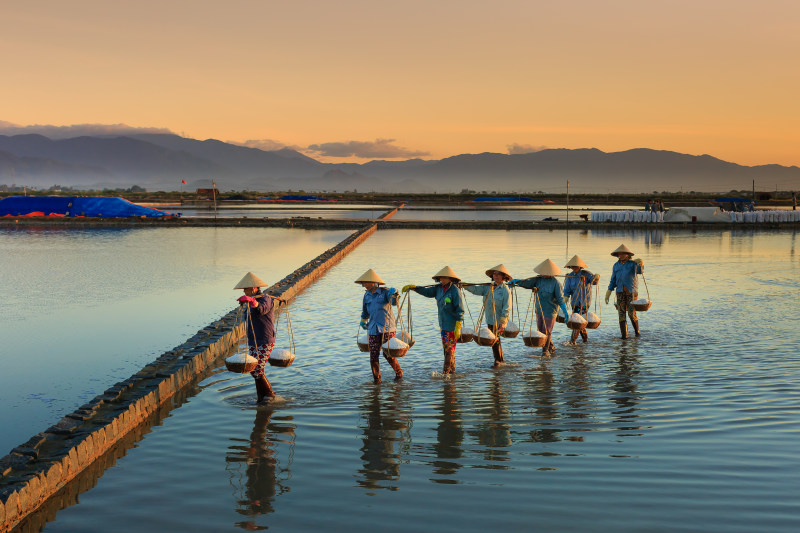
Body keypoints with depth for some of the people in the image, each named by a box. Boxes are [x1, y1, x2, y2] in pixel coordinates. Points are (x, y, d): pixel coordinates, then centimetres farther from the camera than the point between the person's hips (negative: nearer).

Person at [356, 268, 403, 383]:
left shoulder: (385, 292, -7)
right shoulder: (367, 295, 9)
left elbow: (393, 302, -25)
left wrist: (394, 295, -46)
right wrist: (363, 321, 38)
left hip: (387, 328, -5)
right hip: (373, 330, 5)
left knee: (388, 354, -3)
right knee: (373, 355, 0)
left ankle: (399, 372, 21)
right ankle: (376, 380, 10)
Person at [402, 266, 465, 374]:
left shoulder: (454, 290, -16)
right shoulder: (439, 288, 6)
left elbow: (460, 310, -16)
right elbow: (427, 292, 21)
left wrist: (458, 327, -19)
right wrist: (413, 287, 9)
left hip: (452, 325, -8)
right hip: (443, 325, 8)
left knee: (449, 349, -5)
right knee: (446, 348, 13)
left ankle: (445, 372, -3)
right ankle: (452, 371, 22)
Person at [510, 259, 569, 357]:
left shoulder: (555, 282, -13)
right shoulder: (538, 279, 0)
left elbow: (560, 299, -12)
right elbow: (527, 283, -8)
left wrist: (565, 312, -16)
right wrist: (517, 281, -27)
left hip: (550, 311, -6)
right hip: (539, 310, 6)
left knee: (546, 331, -1)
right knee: (540, 331, 13)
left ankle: (545, 350, 17)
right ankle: (551, 347, 33)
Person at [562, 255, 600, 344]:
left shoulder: (586, 274, -4)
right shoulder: (569, 277, 2)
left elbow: (593, 281, -15)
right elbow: (567, 290, -1)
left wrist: (596, 278, -38)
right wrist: (565, 298, -18)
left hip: (585, 302, -3)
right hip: (575, 302, 3)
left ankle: (572, 340, -5)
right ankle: (585, 338, 26)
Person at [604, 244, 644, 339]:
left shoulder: (632, 264, -1)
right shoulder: (616, 265, 11)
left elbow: (639, 271, -22)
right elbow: (613, 280, 15)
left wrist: (641, 264, -44)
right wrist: (608, 292, 8)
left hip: (631, 291, -3)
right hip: (620, 292, 4)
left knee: (632, 313, -4)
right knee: (621, 313, -3)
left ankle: (637, 330, 19)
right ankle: (624, 334, -1)